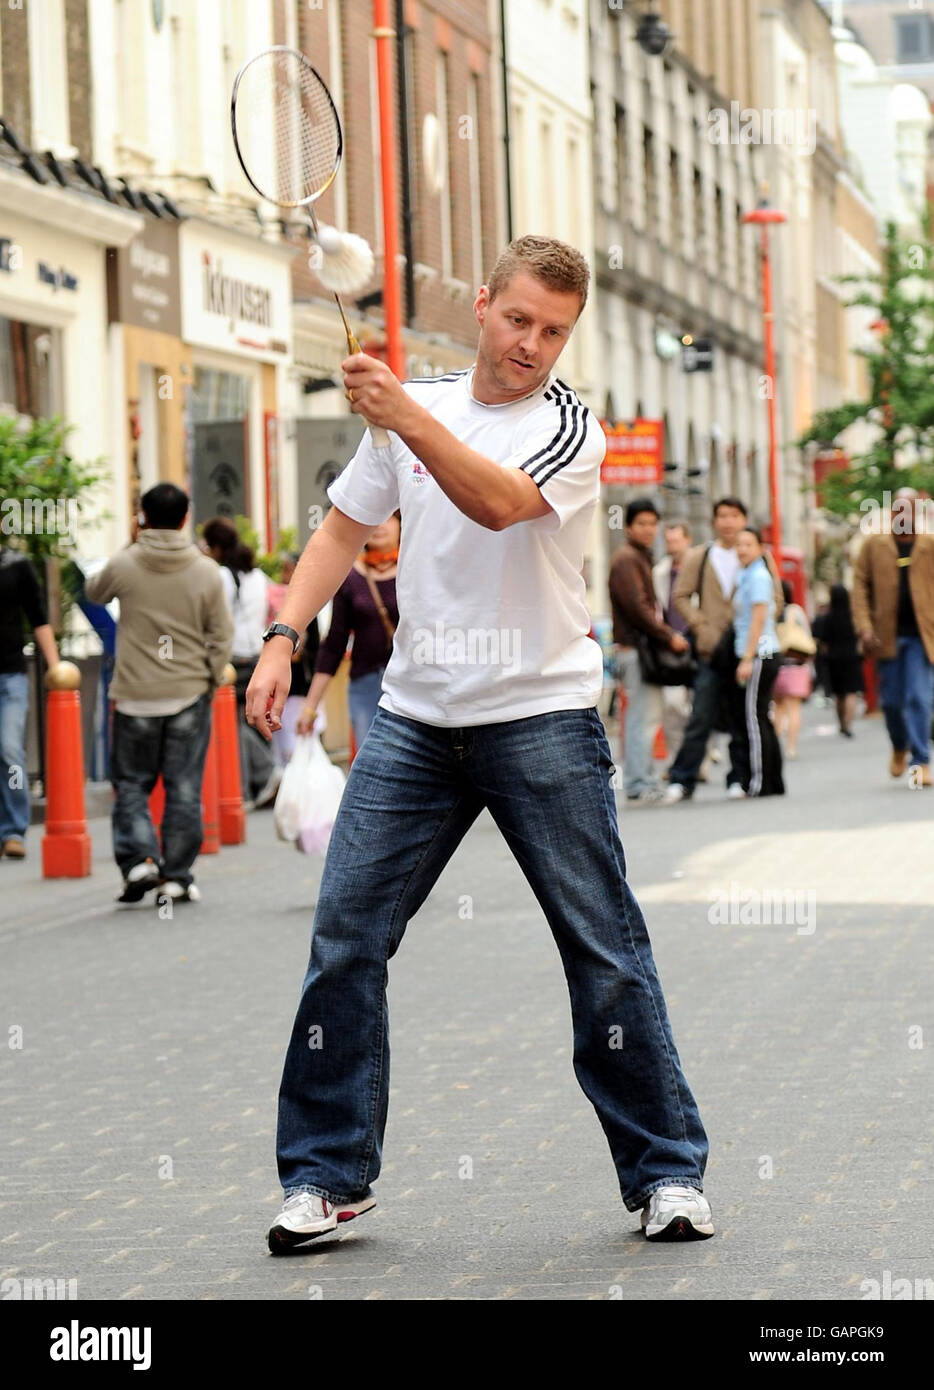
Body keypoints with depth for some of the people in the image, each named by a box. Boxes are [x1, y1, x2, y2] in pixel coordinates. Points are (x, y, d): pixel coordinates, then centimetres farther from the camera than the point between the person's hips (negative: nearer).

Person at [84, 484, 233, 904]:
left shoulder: (124, 565, -6)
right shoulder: (206, 571, -2)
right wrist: (209, 680, 11)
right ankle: (177, 877, 6)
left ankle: (137, 858, -7)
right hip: (190, 695, 1)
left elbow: (93, 591, 17)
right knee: (184, 789, 5)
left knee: (131, 783, 11)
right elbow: (221, 636, 0)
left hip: (136, 697, -1)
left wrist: (130, 544, 18)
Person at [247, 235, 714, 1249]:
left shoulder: (570, 427, -6)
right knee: (344, 939, -3)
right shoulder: (413, 405, 9)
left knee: (605, 949, -2)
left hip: (542, 719, -4)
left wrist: (405, 417, -38)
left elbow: (498, 502, -26)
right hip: (413, 719, 4)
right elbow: (345, 529, 17)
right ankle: (324, 1174, 8)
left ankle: (665, 1172, 10)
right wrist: (283, 636, 6)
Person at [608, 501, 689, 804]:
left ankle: (642, 782, 15)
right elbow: (636, 607, -18)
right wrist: (668, 637, -14)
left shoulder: (641, 558, 22)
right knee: (643, 716, -11)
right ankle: (640, 786, -11)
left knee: (644, 716, 12)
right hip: (636, 647, -11)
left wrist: (667, 634, 13)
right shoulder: (626, 559, -10)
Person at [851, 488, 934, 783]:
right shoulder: (873, 545, 6)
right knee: (892, 700, 8)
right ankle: (899, 747, 34)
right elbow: (860, 586, 4)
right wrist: (865, 627, -6)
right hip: (888, 635, 1)